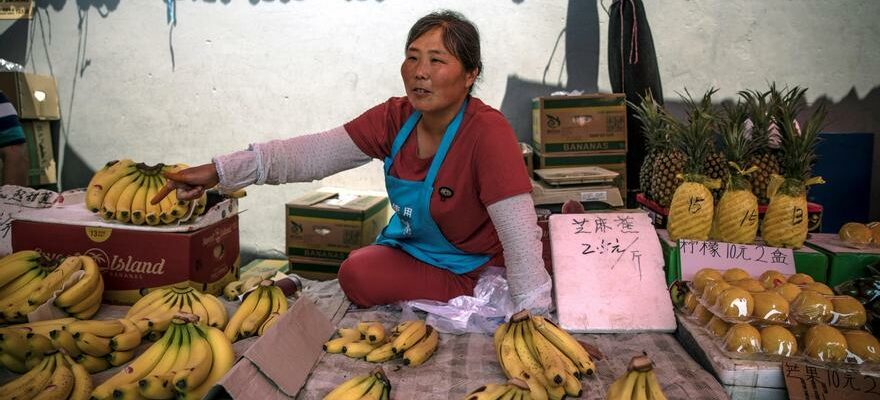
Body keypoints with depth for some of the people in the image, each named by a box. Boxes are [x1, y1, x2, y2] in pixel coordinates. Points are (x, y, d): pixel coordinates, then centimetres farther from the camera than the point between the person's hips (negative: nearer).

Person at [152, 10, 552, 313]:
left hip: (475, 272, -6)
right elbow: (315, 153, -11)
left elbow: (520, 234, -30)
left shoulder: (487, 133, -25)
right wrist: (220, 171, -20)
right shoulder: (396, 118, -7)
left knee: (360, 277, -20)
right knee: (357, 272, -16)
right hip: (411, 250, 6)